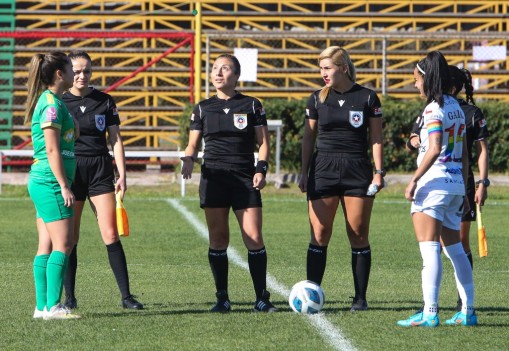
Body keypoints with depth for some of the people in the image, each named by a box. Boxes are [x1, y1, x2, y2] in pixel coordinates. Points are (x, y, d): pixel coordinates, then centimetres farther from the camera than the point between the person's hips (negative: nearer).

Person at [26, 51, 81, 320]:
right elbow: (52, 149, -18)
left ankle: (42, 307, 8)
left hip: (42, 183, 10)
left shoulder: (47, 101, 17)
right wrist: (64, 186, -18)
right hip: (51, 180, -10)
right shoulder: (52, 104, -13)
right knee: (63, 245, -10)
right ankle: (52, 306, -12)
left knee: (47, 246, 8)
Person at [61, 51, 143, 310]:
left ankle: (126, 296, -4)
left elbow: (115, 139, 9)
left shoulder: (104, 102, 7)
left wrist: (122, 175, 2)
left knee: (111, 235, -6)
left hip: (100, 171, 1)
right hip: (70, 171, -1)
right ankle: (69, 297, 10)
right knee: (69, 238, 2)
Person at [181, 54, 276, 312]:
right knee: (218, 239, -1)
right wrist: (189, 159, -10)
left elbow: (263, 142, 6)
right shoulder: (203, 108, 10)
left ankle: (262, 298, -2)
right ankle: (222, 298, 7)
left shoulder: (251, 106, 7)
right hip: (213, 178, 1)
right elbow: (193, 143, 12)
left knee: (254, 238, -8)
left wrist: (261, 169, -9)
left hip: (245, 179, -1)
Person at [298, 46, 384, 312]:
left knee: (358, 236, 0)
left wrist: (379, 171, -4)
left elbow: (376, 138, 3)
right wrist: (304, 173, 7)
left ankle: (360, 298, 6)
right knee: (319, 235, -3)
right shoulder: (317, 99, 7)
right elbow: (308, 138, 12)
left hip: (357, 170, -1)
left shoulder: (367, 98, 1)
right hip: (323, 170, 2)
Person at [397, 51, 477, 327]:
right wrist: (463, 189, 21)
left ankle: (429, 312, -14)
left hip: (434, 182, -9)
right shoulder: (456, 107, 15)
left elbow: (434, 149, -23)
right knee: (454, 249, 14)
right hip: (455, 184, 9)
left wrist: (414, 180, -19)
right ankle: (468, 311, 14)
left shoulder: (434, 109, -11)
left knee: (429, 250, -10)